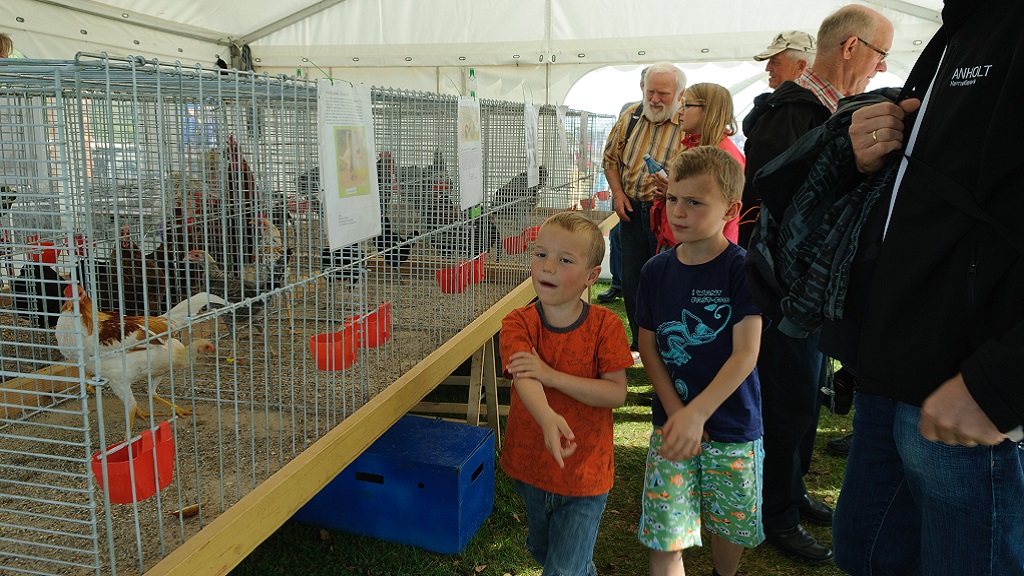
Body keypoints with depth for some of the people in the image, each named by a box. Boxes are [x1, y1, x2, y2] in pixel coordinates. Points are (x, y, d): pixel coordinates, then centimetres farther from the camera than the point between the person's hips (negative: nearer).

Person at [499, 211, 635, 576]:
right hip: (530, 467, 3)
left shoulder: (605, 326, -15)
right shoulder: (518, 323, -14)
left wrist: (552, 375, -29)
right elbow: (524, 380, -31)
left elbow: (617, 393, -19)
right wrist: (548, 418, -52)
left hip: (585, 473, -3)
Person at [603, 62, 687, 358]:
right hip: (632, 211, 5)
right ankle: (639, 343, 30)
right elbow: (610, 158, 16)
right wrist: (618, 192, 3)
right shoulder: (630, 117, 6)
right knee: (631, 281, 13)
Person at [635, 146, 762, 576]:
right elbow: (648, 347, 2)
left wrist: (697, 414, -24)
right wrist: (675, 411, -9)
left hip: (732, 425, -2)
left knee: (731, 526, 15)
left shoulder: (742, 268, -12)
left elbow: (746, 354, -17)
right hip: (672, 421, 2)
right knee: (664, 539, -1)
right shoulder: (657, 270, -1)